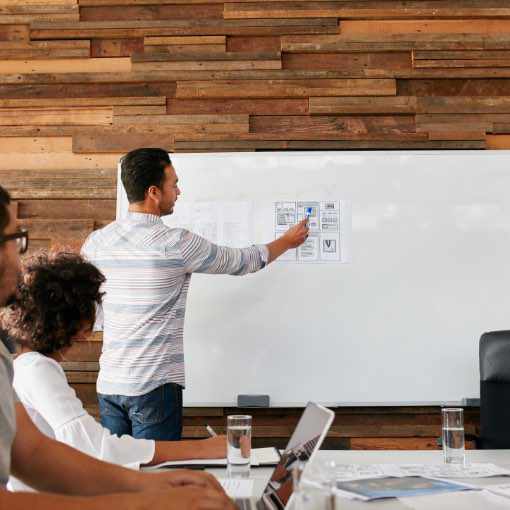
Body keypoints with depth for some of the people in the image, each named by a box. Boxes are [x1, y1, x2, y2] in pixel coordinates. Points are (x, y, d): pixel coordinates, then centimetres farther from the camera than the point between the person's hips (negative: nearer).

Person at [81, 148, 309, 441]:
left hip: (109, 384, 6)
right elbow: (242, 263, 1)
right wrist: (287, 242, 19)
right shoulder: (175, 244, -12)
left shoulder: (97, 241, 3)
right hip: (155, 385, -6)